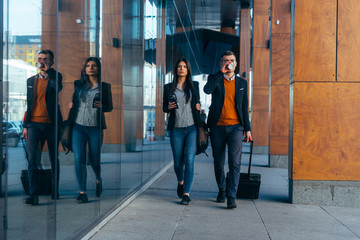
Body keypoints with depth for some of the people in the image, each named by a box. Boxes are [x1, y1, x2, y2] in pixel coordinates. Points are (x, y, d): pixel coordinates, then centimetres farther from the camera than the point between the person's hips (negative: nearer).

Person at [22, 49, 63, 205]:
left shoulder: (55, 77, 4)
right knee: (32, 159, -10)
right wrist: (25, 125, 12)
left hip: (52, 124, -2)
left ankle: (55, 191, 23)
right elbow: (29, 104, 17)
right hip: (34, 124, 2)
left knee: (54, 159, 9)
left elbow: (58, 87, -21)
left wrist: (47, 69, -18)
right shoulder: (31, 80, 14)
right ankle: (33, 194, -9)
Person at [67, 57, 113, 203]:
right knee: (79, 159, -8)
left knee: (94, 159, 6)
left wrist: (101, 106, -13)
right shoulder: (78, 84, 11)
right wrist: (70, 103, 1)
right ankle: (82, 192, -2)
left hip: (95, 127, -1)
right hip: (78, 126, 1)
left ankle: (98, 179, 38)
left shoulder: (104, 86, 5)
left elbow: (110, 107, 8)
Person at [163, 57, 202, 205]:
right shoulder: (169, 87, 8)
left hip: (192, 128, -1)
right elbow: (164, 108, 13)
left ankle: (186, 194, -7)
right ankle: (180, 182, 39)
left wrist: (198, 107, 0)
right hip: (176, 129, 1)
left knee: (189, 160, -12)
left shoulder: (194, 85, 9)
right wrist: (168, 107, -9)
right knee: (178, 162, 7)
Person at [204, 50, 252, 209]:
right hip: (217, 127, 0)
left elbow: (244, 107, 13)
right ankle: (222, 191, 28)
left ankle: (231, 197, -10)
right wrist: (221, 72, -19)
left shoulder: (242, 83, 12)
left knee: (235, 162, -12)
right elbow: (207, 90, -19)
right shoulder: (214, 79, 6)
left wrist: (247, 129, 8)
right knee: (218, 163, 9)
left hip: (235, 127, 0)